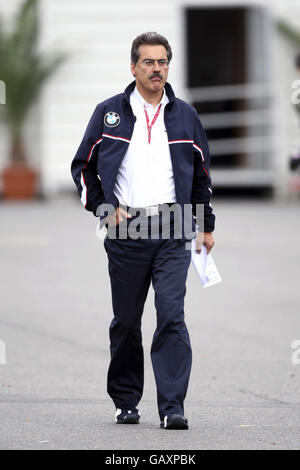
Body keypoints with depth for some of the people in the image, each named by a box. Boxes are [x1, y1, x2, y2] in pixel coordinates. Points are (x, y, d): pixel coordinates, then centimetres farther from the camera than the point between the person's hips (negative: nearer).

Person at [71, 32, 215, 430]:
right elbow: (83, 166, 10)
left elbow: (201, 173, 18)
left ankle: (172, 407, -14)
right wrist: (104, 209, -2)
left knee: (172, 317, -11)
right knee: (126, 322, 8)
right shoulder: (109, 113, 5)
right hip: (126, 232, 0)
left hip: (172, 232, 0)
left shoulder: (185, 116, 9)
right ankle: (126, 402, 21)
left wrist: (206, 225, 16)